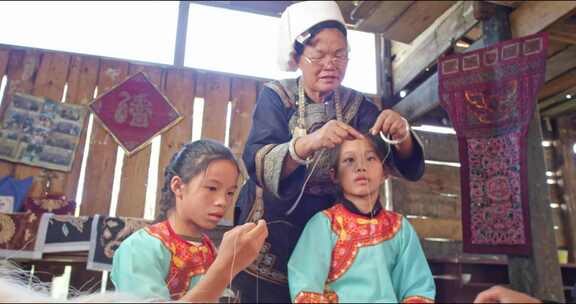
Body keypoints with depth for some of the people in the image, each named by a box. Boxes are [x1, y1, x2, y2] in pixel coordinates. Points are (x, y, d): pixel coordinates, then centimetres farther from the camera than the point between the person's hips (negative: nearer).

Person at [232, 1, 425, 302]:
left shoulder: (356, 105, 0)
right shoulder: (275, 96, -8)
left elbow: (410, 168, -9)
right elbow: (256, 163, -23)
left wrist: (401, 134, -31)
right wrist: (308, 143, -40)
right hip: (271, 246, -2)